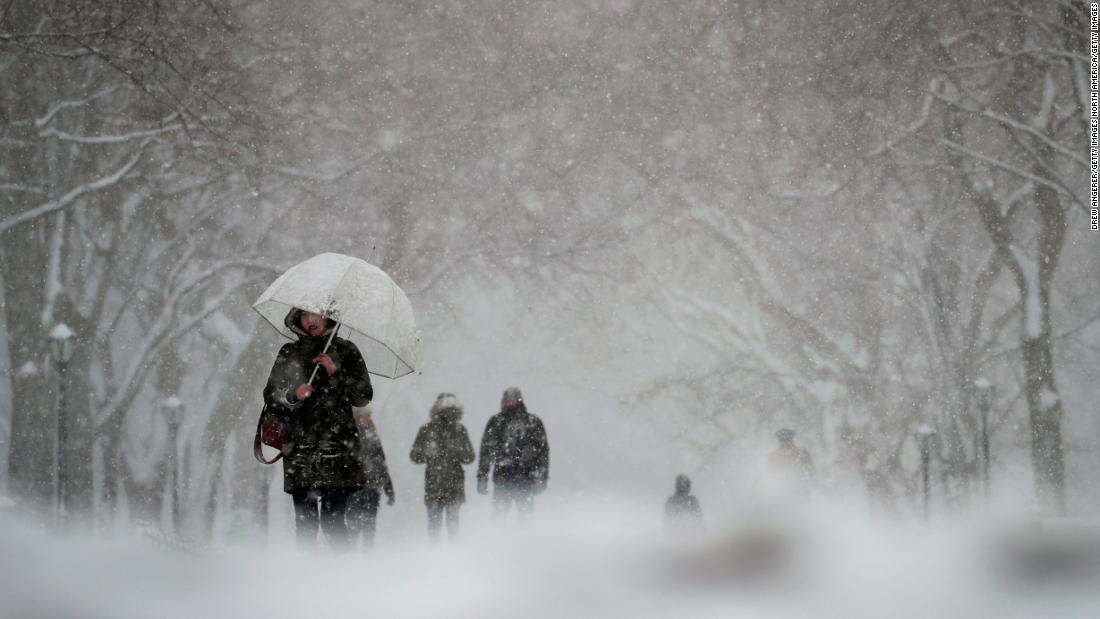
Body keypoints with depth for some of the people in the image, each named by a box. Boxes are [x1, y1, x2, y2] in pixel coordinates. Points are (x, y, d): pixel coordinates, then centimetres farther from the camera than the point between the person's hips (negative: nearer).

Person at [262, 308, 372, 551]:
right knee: (305, 521, -4)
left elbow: (364, 397, 6)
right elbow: (270, 395, 12)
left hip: (336, 448, -2)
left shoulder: (345, 350, 11)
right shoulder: (289, 353, 15)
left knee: (333, 520, -12)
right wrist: (293, 396, -8)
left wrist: (336, 373, -8)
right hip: (300, 449, 2)